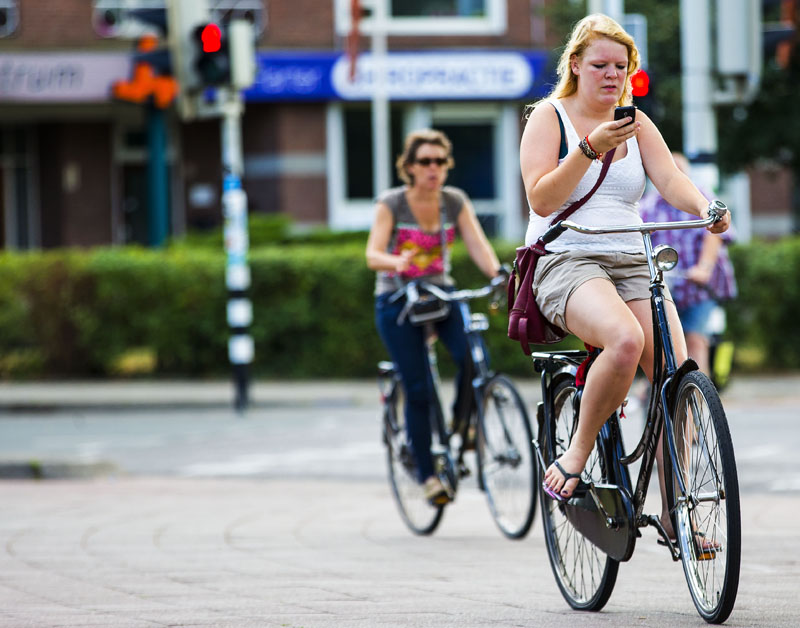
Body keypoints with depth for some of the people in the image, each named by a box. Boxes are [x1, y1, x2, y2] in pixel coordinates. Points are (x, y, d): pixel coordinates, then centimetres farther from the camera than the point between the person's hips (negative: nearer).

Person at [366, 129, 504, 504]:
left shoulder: (455, 202, -2)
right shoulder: (391, 204, -10)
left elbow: (477, 244, -13)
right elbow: (373, 254, -21)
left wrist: (498, 274, -34)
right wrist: (396, 262, -44)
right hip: (397, 300, -3)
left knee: (472, 356, -25)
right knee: (419, 390, -11)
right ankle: (426, 473, 3)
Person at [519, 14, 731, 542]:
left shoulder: (637, 124, 15)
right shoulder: (549, 117, 2)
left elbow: (670, 179, 0)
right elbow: (542, 198, -10)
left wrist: (704, 208, -22)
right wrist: (591, 148, -21)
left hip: (631, 262, 5)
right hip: (567, 261, -5)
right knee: (625, 340, -35)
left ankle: (674, 511, -8)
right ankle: (577, 454, -16)